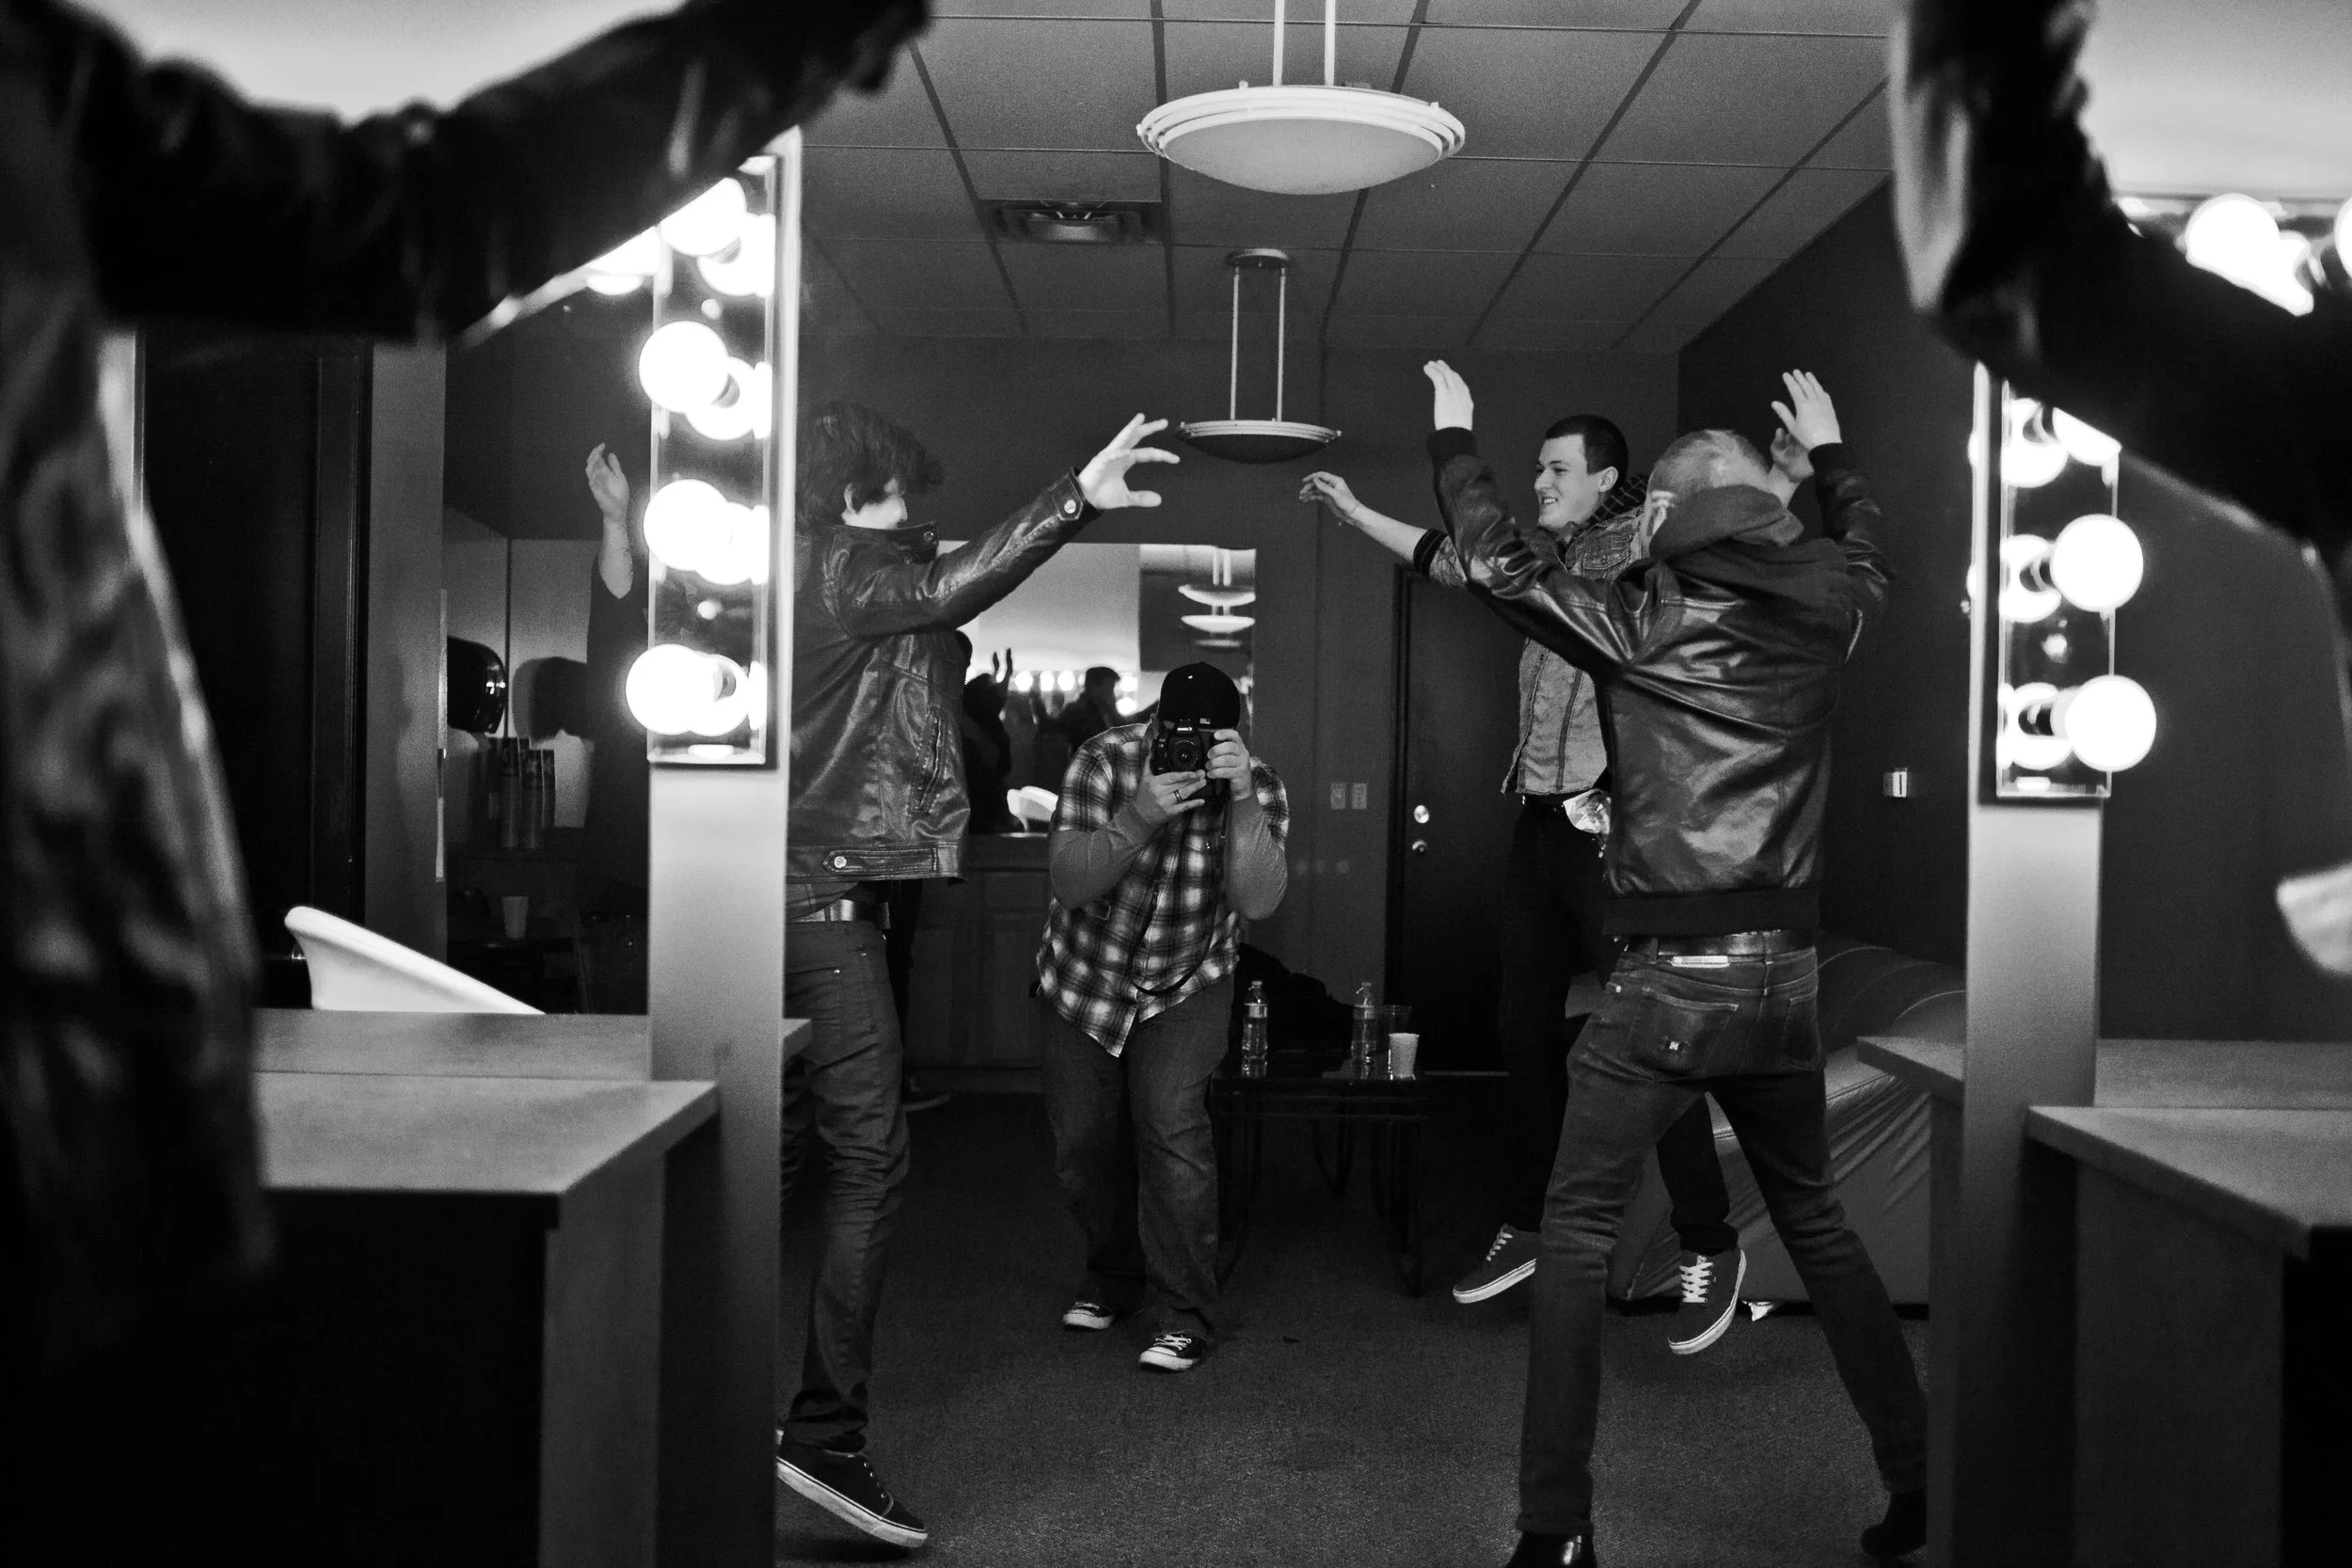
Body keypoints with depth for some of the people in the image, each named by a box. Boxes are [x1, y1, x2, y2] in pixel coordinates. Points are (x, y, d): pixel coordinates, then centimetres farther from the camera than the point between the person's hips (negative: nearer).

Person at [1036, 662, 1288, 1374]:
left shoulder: (1259, 787, -16)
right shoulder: (1104, 761, -19)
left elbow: (1258, 901, -30)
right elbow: (1069, 884, -27)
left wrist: (1242, 800, -42)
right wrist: (1138, 818, -43)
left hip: (1187, 986, -1)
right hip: (1085, 979, 1)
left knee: (1171, 1123, -18)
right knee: (1083, 1140, 5)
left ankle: (1185, 1316, -6)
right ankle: (1113, 1279, 33)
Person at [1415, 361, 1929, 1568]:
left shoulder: (1642, 618, -5)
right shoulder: (1822, 609, 7)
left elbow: (1497, 565, -2)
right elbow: (1863, 546, 29)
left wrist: (1453, 437, 11)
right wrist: (1828, 450, 46)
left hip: (1671, 977, -5)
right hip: (1786, 974, 5)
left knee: (1577, 1231, 2)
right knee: (1815, 1221, 21)